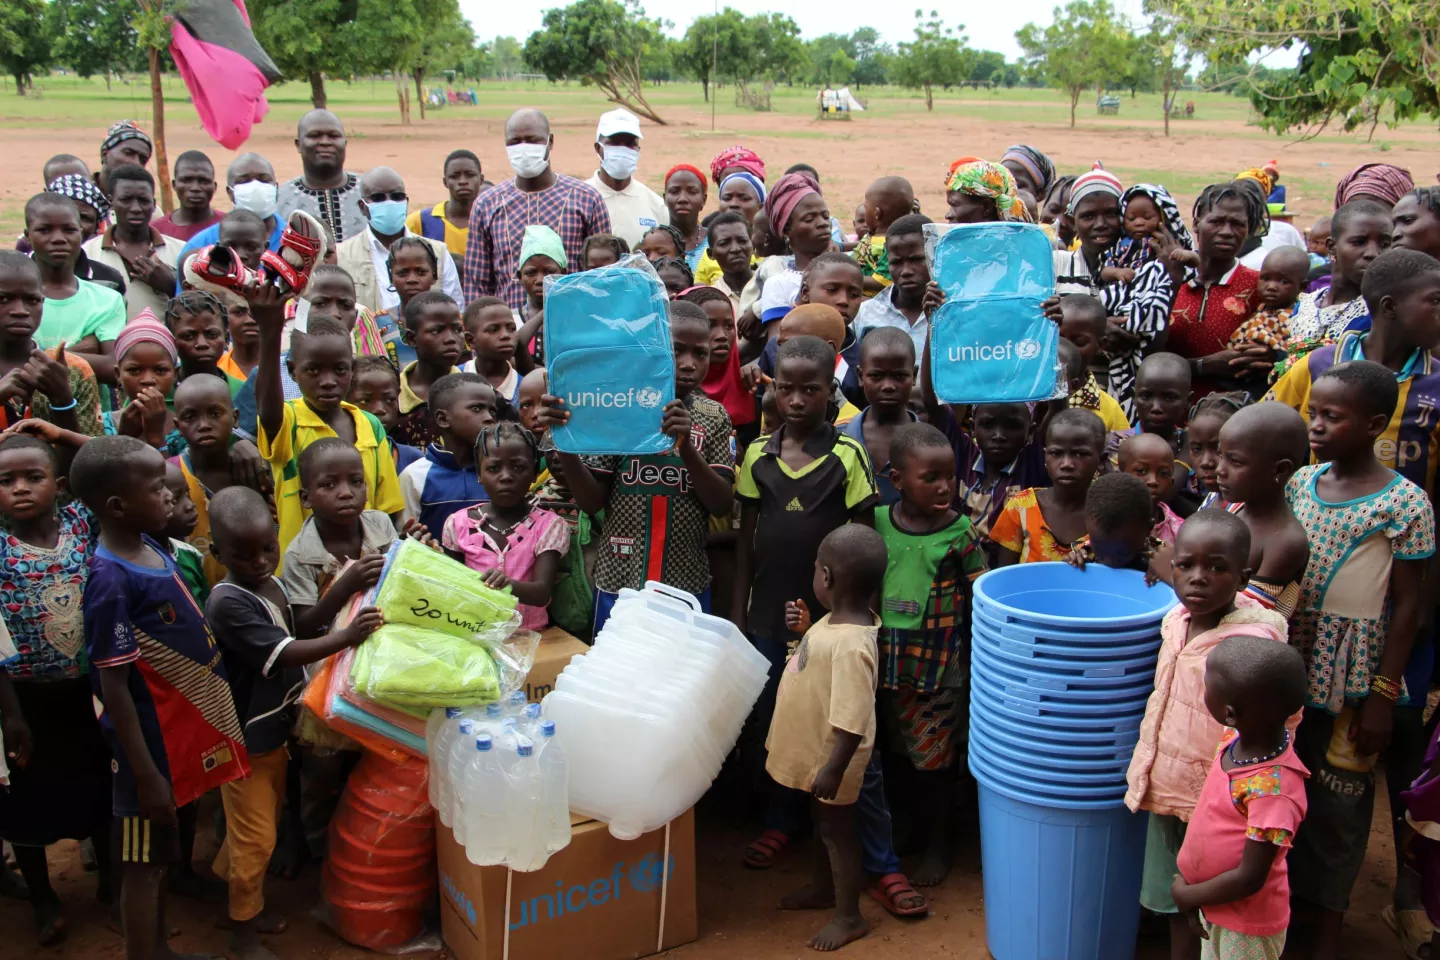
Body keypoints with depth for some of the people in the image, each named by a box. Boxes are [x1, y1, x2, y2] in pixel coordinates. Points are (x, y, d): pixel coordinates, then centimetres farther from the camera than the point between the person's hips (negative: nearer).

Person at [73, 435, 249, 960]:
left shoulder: (155, 551, 1)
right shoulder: (111, 581, -24)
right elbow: (114, 688, -22)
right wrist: (146, 772, -19)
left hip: (180, 730, 9)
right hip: (152, 742, -9)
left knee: (162, 852, 22)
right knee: (143, 863, 6)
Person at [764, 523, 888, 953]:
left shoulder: (851, 644, -34)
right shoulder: (837, 620, -5)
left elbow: (852, 723, -32)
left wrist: (834, 769, -27)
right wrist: (806, 627, 2)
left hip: (830, 757, -9)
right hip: (815, 749, 9)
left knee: (837, 829, 9)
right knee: (823, 823, 27)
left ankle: (849, 917, 26)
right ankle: (823, 887, 48)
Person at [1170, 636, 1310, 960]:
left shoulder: (1273, 791, -33)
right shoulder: (1238, 741, -10)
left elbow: (1248, 879, -26)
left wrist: (1187, 896, -13)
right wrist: (1188, 879, 3)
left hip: (1247, 924, -7)